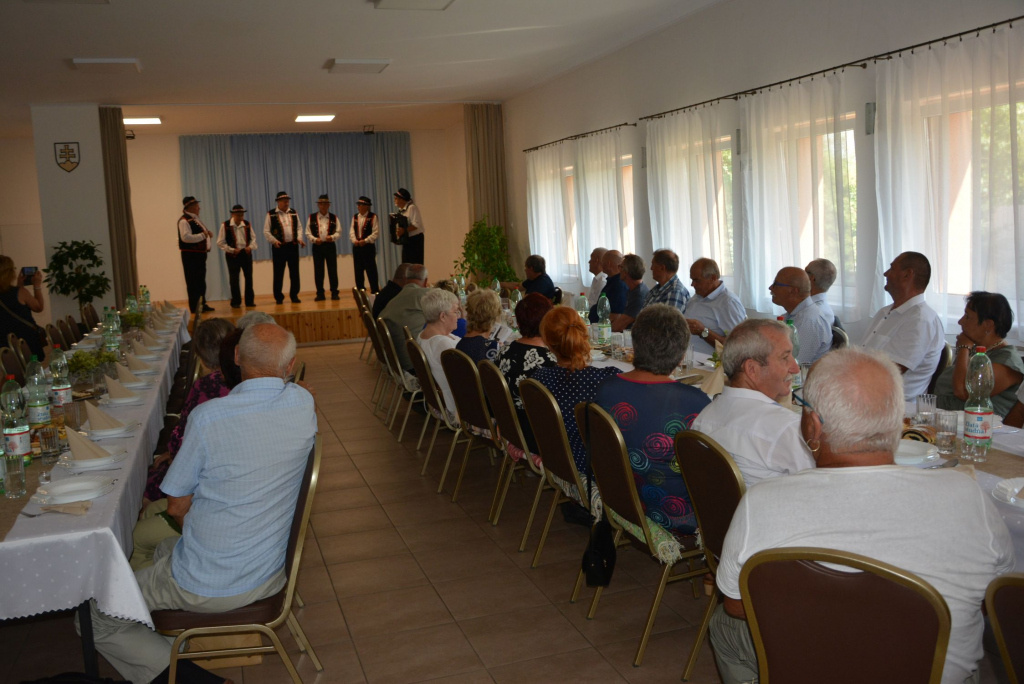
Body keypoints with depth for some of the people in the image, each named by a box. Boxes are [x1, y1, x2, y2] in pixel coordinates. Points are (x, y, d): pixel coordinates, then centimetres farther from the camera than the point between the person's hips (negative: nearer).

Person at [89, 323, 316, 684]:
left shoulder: (208, 417, -24)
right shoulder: (304, 403, -11)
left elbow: (177, 507, -9)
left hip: (205, 589, -6)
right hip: (270, 576, 6)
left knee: (96, 616, 11)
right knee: (165, 548, 31)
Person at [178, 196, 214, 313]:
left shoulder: (195, 219, 17)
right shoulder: (184, 221, -14)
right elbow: (186, 237, -27)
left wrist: (207, 234, 9)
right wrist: (203, 235, -23)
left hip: (200, 254, 10)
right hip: (190, 255, -10)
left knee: (201, 281, 17)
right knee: (193, 282, -5)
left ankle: (202, 305, 26)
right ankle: (194, 307, 0)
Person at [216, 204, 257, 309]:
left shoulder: (247, 224, 3)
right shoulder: (225, 225, -7)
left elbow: (253, 238, 12)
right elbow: (220, 242, -6)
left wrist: (251, 246, -7)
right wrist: (232, 250, -13)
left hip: (246, 253, 3)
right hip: (232, 255, -3)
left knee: (249, 277, 7)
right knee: (234, 279, -1)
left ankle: (250, 301, 17)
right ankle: (236, 302, 9)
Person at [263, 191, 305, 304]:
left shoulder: (293, 213, 11)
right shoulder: (271, 214, -2)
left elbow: (299, 228, 15)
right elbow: (266, 231, -3)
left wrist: (299, 238, -1)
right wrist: (274, 241, -15)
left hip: (293, 245, 4)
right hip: (279, 247, -3)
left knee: (294, 272, 6)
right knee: (278, 273, 1)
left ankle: (294, 296, 15)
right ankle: (278, 297, 10)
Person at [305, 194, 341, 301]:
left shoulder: (334, 218, 7)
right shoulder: (311, 218, 6)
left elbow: (338, 231, 3)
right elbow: (308, 233, 3)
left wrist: (332, 237, -16)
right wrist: (314, 239, -14)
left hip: (330, 245, 0)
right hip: (317, 246, 0)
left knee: (332, 270, 1)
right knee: (318, 271, 2)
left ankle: (334, 293, 7)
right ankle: (320, 294, 9)